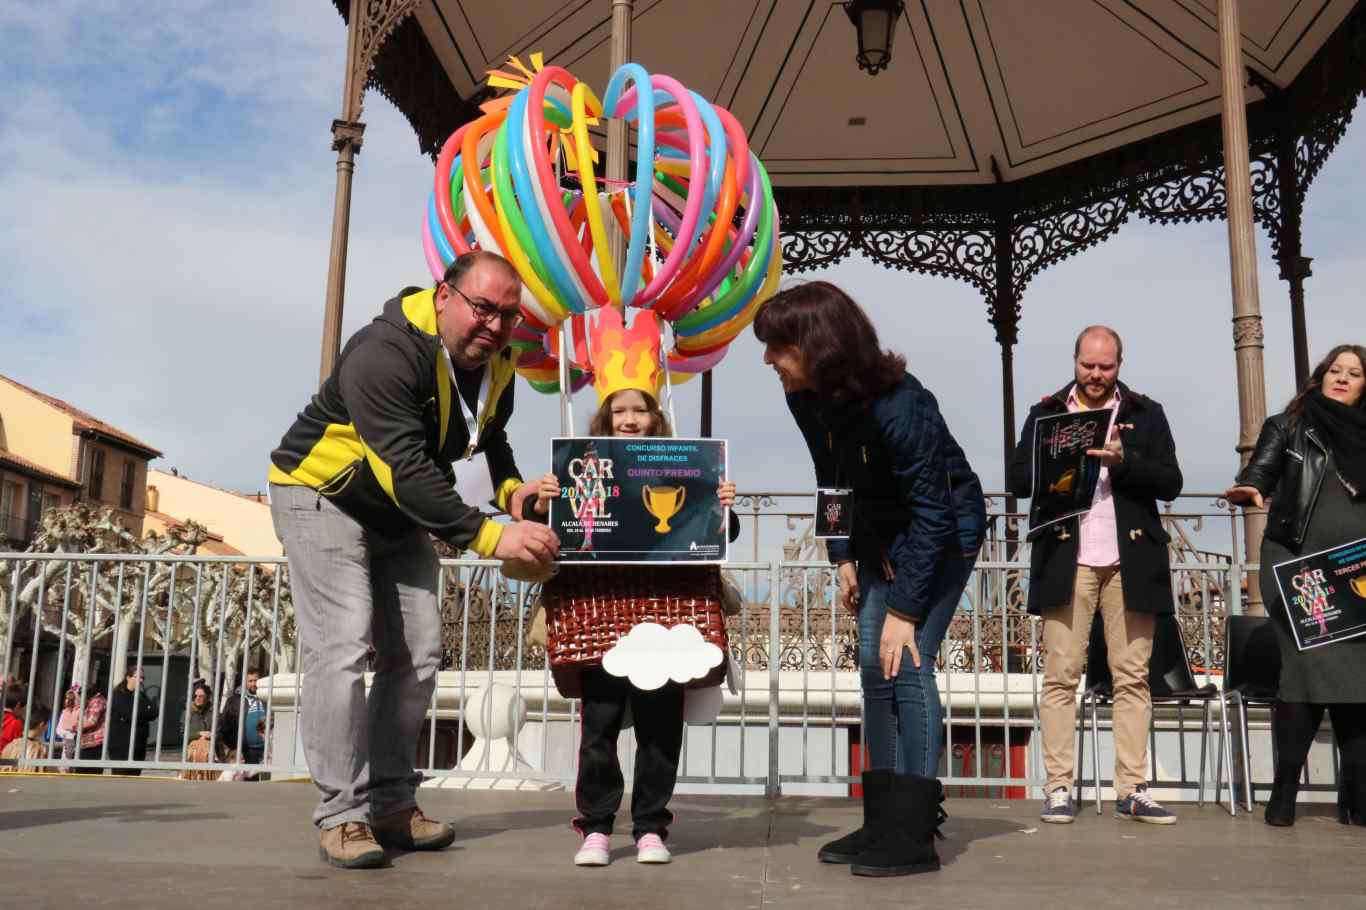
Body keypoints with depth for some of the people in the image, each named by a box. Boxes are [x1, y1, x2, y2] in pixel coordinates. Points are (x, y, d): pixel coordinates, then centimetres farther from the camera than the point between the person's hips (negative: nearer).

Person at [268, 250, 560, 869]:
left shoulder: (494, 364, -6)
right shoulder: (385, 354, -32)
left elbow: (490, 433, 15)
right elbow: (405, 472, -39)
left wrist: (509, 487, -7)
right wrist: (490, 536, -45)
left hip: (399, 512, 8)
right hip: (322, 497, -8)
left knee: (416, 654, 3)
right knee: (343, 649, -17)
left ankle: (391, 805, 11)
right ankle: (342, 815, -10)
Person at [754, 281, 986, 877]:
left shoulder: (898, 405, -32)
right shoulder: (808, 401, -11)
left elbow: (931, 513, -29)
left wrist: (905, 609, -29)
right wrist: (843, 559, -3)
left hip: (945, 531, -7)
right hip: (881, 534, 7)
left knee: (907, 663, -15)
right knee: (874, 666, 4)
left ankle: (915, 835, -8)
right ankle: (885, 821, 13)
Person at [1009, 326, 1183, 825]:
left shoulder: (1146, 413, 12)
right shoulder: (1045, 413, 12)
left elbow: (1170, 483, 4)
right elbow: (1017, 479, 6)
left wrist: (1124, 462, -13)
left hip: (1129, 561, 1)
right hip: (1067, 561, -1)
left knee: (1132, 677, 1)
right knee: (1061, 677, -3)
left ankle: (1132, 791, 6)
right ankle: (1058, 788, 1)